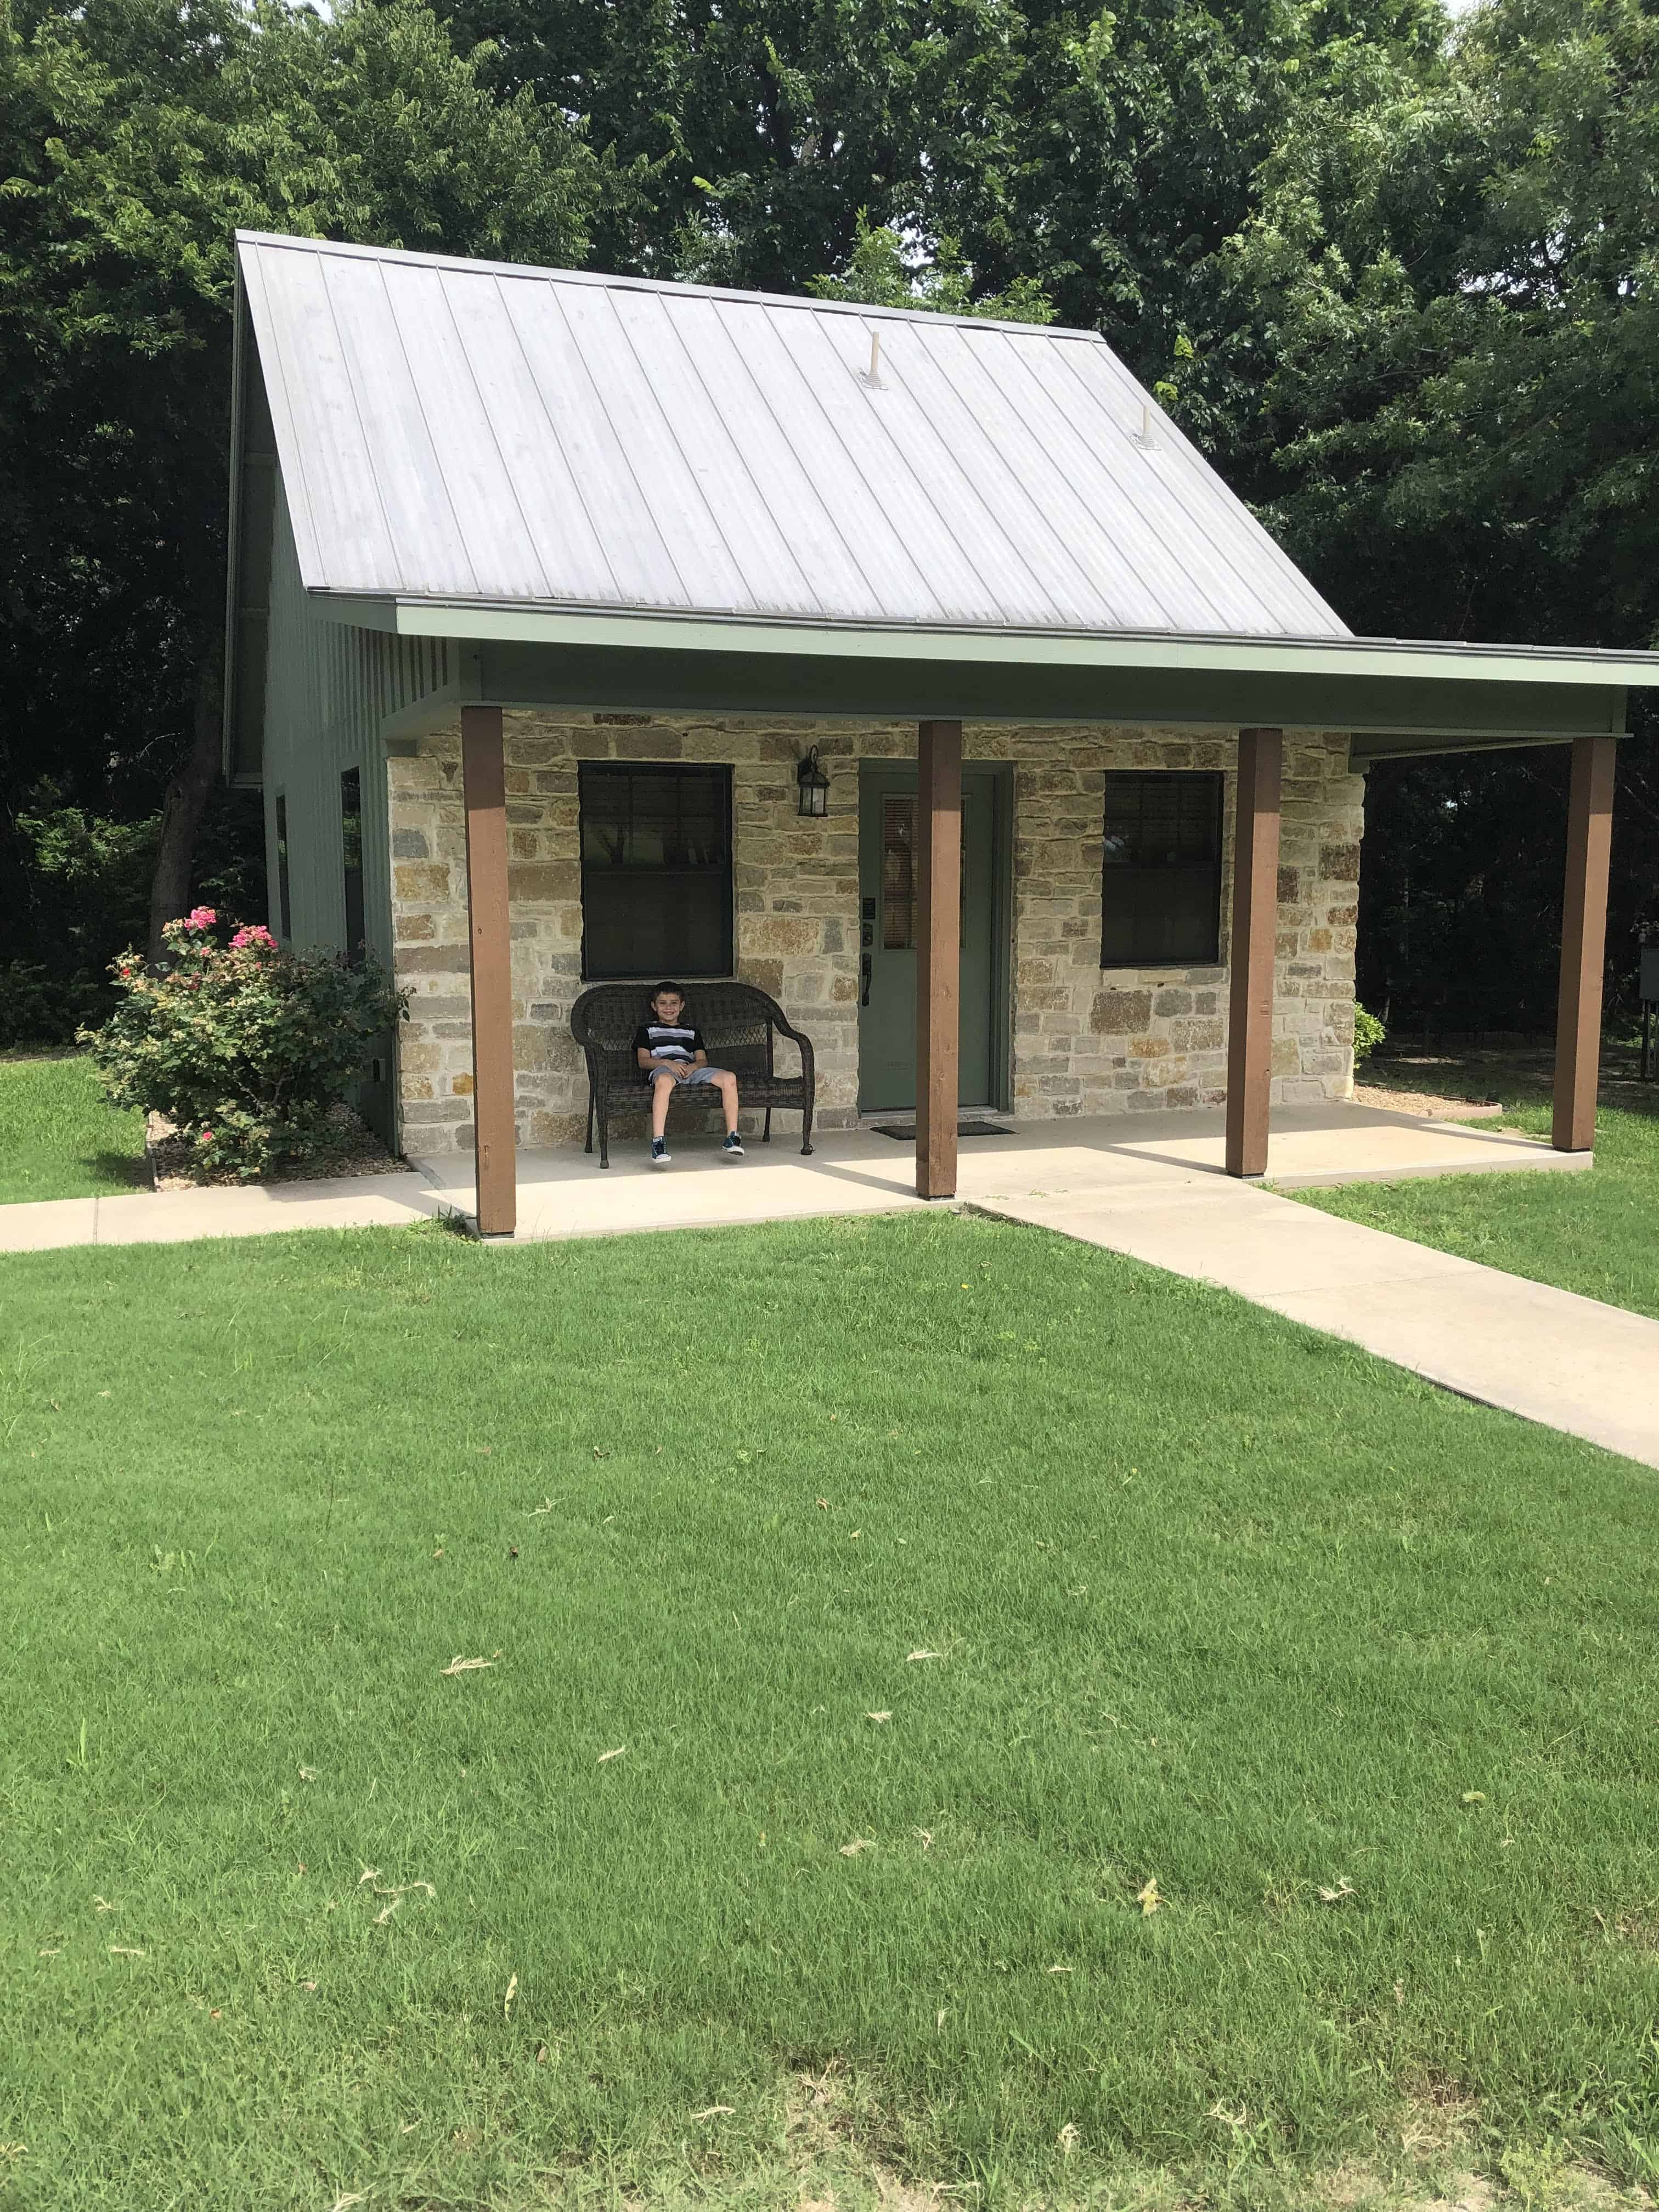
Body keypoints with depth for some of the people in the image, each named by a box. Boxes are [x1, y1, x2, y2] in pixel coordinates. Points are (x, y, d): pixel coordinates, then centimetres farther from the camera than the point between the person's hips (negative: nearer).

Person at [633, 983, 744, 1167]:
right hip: (662, 1069, -4)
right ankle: (658, 1142, -51)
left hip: (691, 1069, 4)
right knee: (664, 1080, -44)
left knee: (729, 1077, -23)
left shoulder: (692, 1030, 32)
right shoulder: (647, 1029, 23)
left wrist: (693, 1066, -6)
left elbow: (703, 1060, 19)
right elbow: (643, 1061, 7)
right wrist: (667, 1063, -12)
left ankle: (732, 1139, -25)